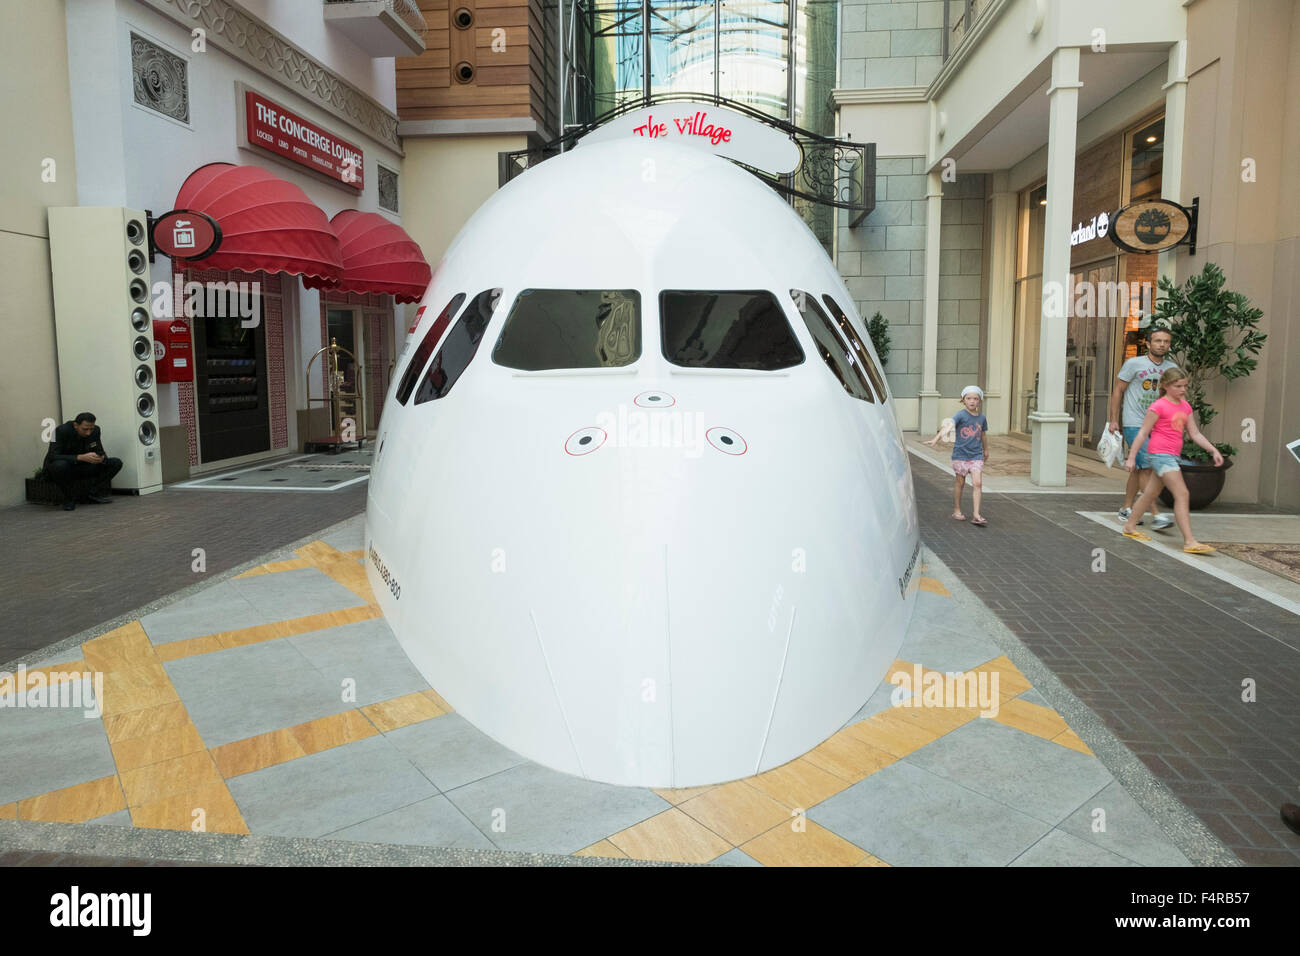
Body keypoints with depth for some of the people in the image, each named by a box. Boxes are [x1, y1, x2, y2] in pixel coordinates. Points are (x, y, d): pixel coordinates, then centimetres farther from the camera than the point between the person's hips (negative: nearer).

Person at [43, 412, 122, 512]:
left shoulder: (95, 430, -8)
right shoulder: (61, 431, -23)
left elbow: (100, 452, 0)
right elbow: (52, 457, -31)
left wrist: (101, 458, -27)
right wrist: (81, 457, -44)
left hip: (81, 468, 5)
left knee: (116, 463, -11)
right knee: (60, 465, -42)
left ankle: (95, 493, -13)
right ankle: (69, 499, -18)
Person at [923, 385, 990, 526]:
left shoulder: (981, 418, 5)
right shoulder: (961, 415, -9)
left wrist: (986, 450, 33)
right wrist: (936, 439, -38)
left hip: (976, 456, 3)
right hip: (960, 454, -3)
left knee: (977, 483, -7)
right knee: (959, 483, 9)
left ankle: (976, 514, -6)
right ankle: (957, 510, 24)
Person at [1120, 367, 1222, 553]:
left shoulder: (1185, 407, 13)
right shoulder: (1158, 406, -10)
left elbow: (1195, 434, 15)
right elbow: (1143, 433, -10)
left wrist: (1213, 450, 5)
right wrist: (1131, 457, -11)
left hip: (1172, 456, 9)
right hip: (1160, 454, -9)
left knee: (1151, 493, 16)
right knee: (1182, 494, -14)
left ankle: (1130, 527, 29)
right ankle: (1189, 541, -16)